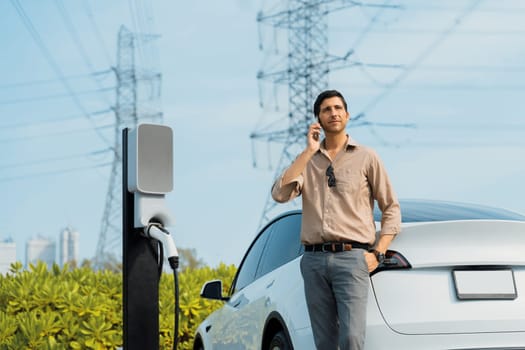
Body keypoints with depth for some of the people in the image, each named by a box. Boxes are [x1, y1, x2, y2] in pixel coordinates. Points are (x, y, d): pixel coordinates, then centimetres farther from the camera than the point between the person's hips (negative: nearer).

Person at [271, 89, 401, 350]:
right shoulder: (307, 161, 15)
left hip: (352, 258, -3)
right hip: (314, 260, 3)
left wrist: (378, 253, -3)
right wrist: (309, 151, -3)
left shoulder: (366, 157, 8)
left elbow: (391, 207, 9)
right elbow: (280, 194, -3)